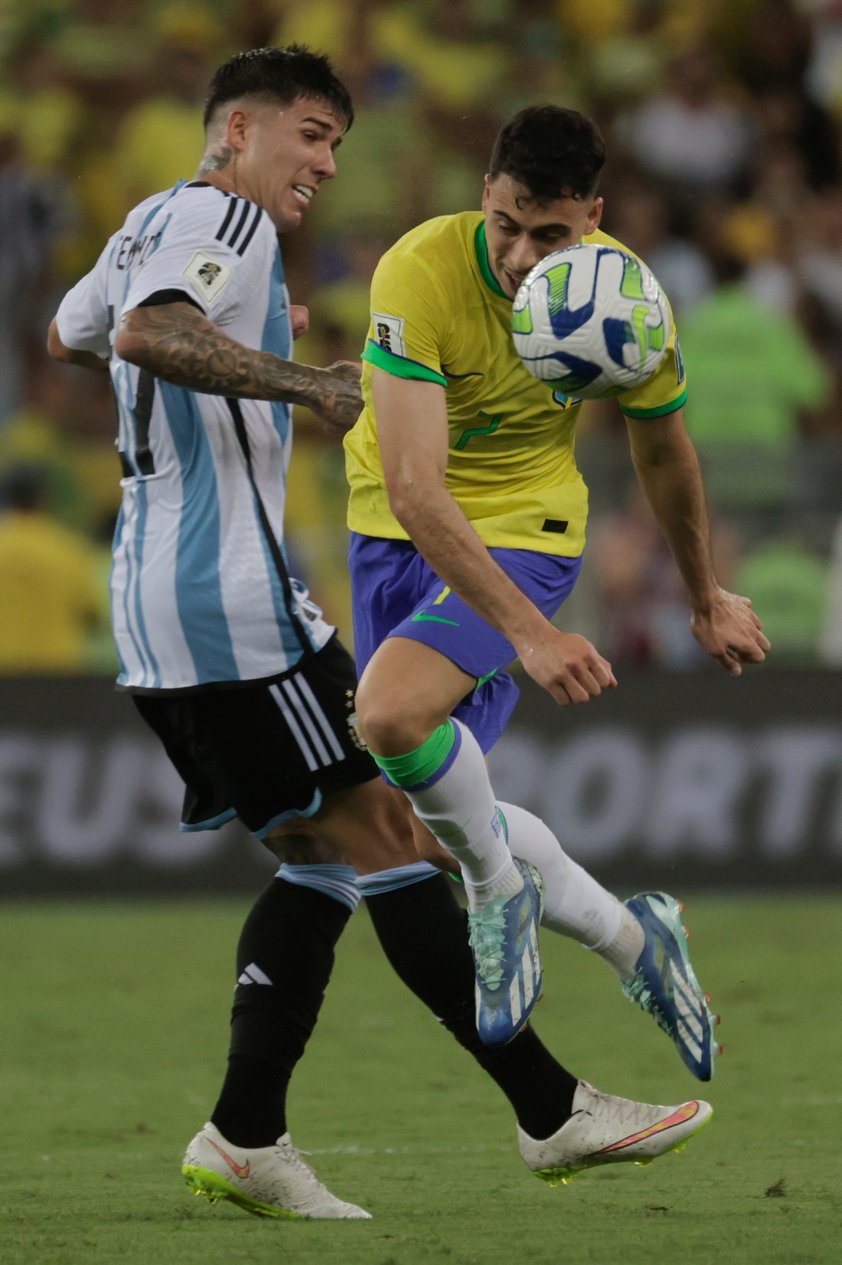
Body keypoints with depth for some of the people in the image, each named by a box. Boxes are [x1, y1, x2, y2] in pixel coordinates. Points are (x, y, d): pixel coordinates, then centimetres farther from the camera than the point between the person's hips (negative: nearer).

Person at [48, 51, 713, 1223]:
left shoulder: (151, 226, 21)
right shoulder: (218, 217, -8)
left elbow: (71, 331, 41)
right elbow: (147, 335, -27)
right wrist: (306, 382, -31)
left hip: (159, 604, 10)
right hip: (232, 597, -10)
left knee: (323, 859, 10)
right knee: (383, 834, -9)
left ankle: (245, 1136, 3)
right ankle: (552, 1112, -9)